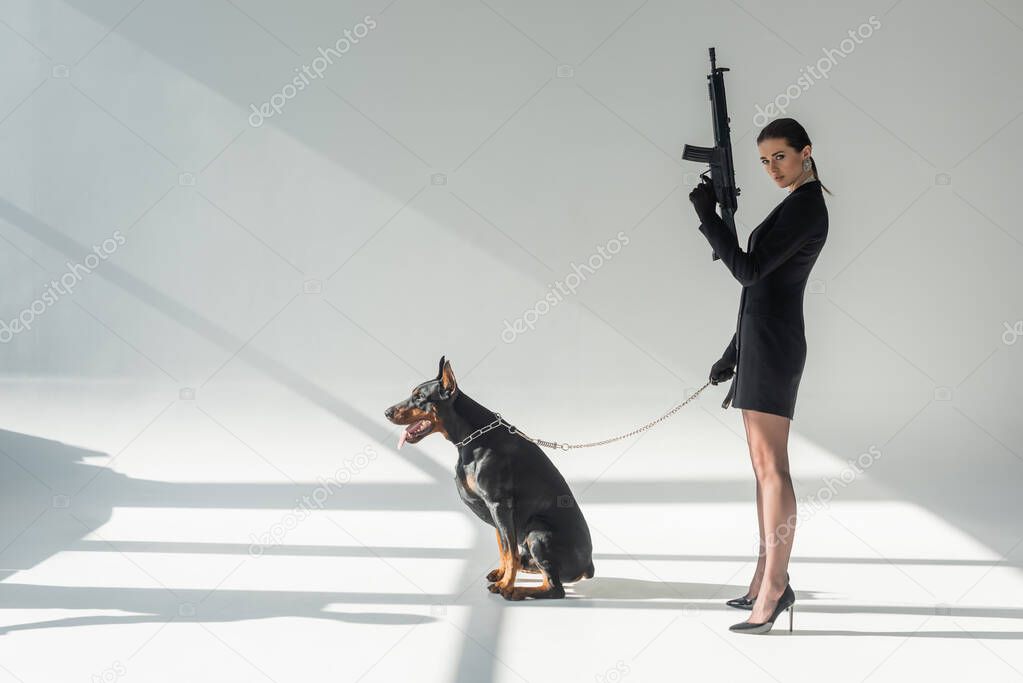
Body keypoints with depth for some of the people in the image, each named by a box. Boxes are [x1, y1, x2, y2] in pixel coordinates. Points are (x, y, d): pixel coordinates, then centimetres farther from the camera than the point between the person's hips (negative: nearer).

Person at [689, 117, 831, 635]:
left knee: (771, 465, -12)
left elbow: (748, 270, -19)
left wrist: (707, 217, -12)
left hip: (773, 341, -11)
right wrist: (733, 354, 23)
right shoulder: (799, 208, 20)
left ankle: (773, 590, -13)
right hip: (761, 340, 11)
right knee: (763, 465, 11)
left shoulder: (804, 208, -12)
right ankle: (767, 581, 15)